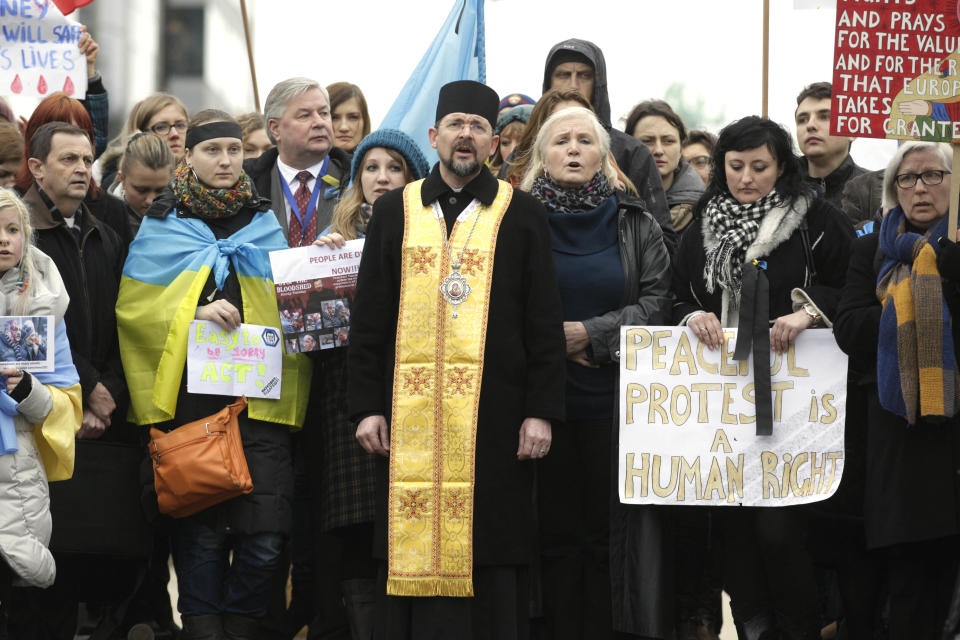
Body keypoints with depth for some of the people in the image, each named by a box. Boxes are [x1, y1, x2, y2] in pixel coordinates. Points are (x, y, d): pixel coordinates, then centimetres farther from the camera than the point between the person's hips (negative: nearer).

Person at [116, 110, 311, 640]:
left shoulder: (265, 223, 16)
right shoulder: (162, 224, 9)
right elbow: (132, 305, 3)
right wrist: (193, 313, -11)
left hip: (259, 394, 2)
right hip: (190, 395, -2)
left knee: (265, 535, -8)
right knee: (200, 532, -3)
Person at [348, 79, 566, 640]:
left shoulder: (522, 216, 5)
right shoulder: (395, 212, 10)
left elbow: (545, 325, 3)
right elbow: (369, 320, 10)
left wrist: (541, 411, -5)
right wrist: (367, 406, 1)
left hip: (495, 416, -1)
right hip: (412, 418, 1)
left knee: (492, 563, -1)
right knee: (416, 548, 1)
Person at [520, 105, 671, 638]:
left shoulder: (635, 223, 7)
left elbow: (657, 299, 1)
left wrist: (592, 332, -10)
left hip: (612, 399, 1)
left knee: (606, 535, 2)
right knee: (556, 535, 2)